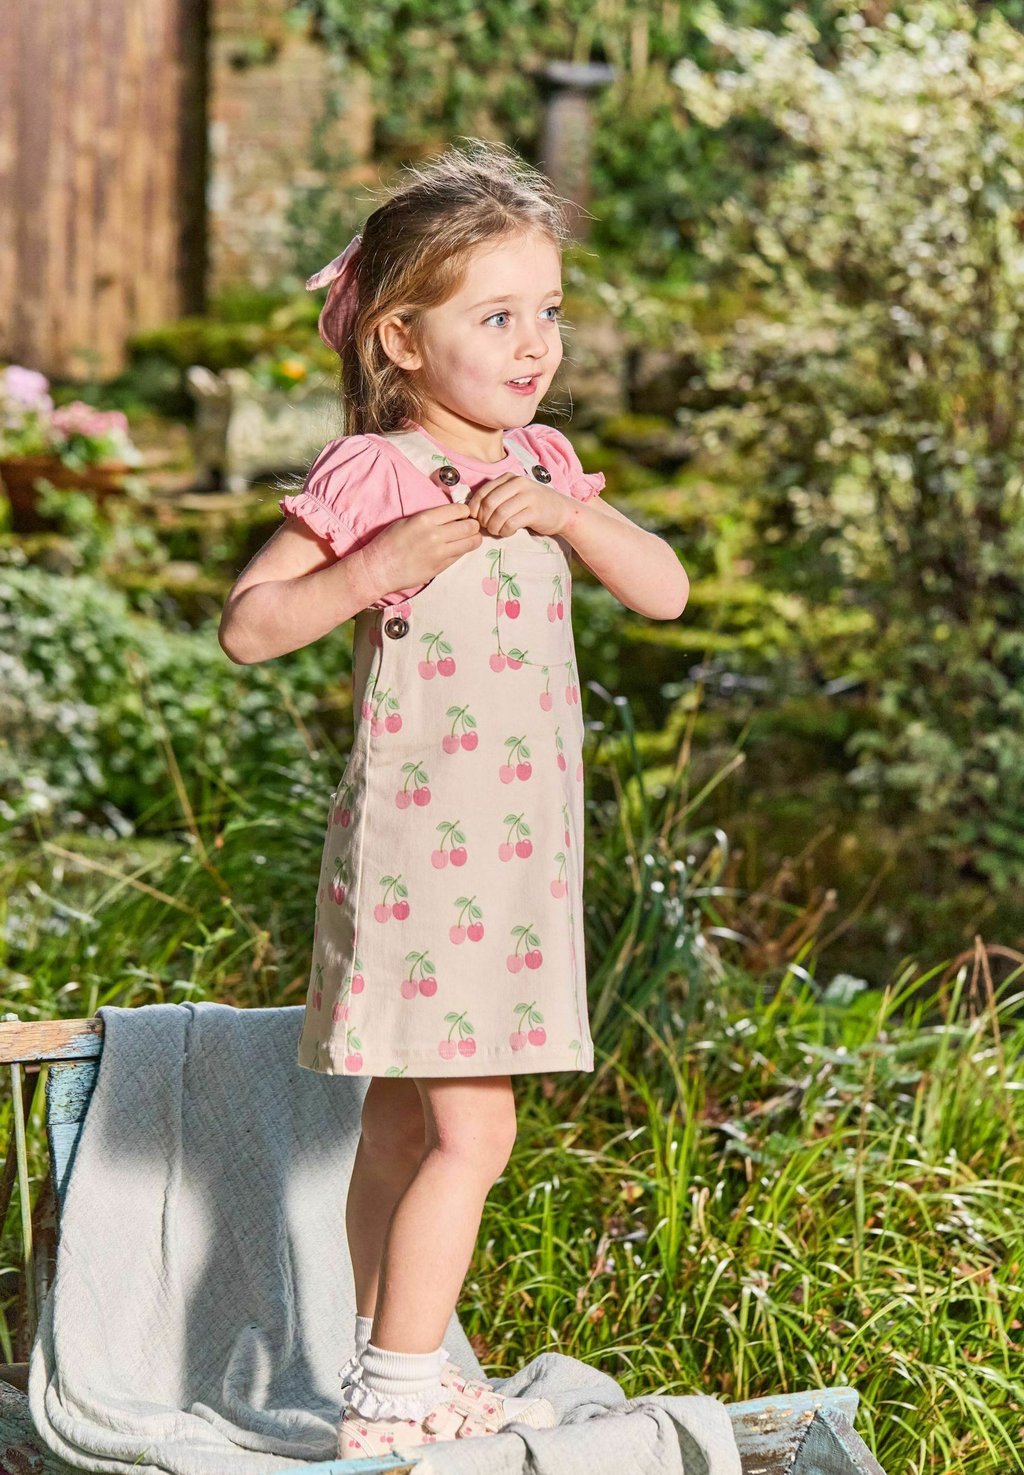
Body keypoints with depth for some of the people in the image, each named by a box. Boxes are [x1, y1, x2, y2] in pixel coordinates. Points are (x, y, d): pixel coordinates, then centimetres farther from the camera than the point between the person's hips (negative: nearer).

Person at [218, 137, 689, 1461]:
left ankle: (396, 1380, 23)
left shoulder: (541, 464, 10)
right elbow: (245, 627, -11)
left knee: (402, 1129, 16)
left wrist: (563, 509, -12)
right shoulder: (366, 479, -10)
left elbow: (665, 591, 3)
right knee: (470, 1131, -11)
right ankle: (390, 1401, -4)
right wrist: (382, 564, -22)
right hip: (412, 844, -7)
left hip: (517, 852, 7)